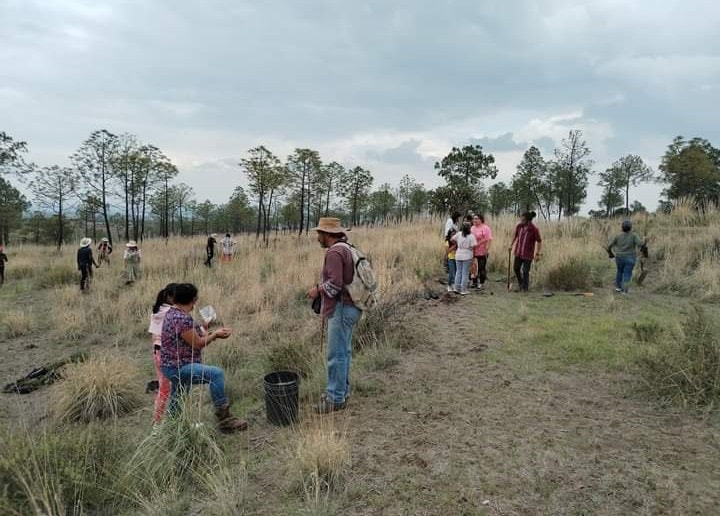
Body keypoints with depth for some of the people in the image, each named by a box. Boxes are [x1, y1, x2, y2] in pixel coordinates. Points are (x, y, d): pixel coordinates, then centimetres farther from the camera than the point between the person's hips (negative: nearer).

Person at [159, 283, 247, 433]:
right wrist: (215, 334, -3)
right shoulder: (182, 318, -22)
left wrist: (215, 333, 11)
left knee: (176, 406, 20)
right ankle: (224, 419, -16)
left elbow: (193, 336, 15)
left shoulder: (173, 313, 9)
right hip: (178, 368, -11)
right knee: (216, 374, -21)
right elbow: (197, 343, -17)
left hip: (173, 367, 11)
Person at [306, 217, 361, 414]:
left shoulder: (334, 252, -16)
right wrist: (322, 289, 14)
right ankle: (342, 392, 25)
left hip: (341, 309, -10)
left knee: (336, 355, -4)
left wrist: (318, 289, -8)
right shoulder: (345, 248, 15)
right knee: (343, 352, 16)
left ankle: (335, 399, 4)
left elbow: (335, 283, -24)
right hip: (348, 307, 10)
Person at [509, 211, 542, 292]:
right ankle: (520, 284, 34)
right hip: (518, 252, 5)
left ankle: (525, 288, 14)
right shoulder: (519, 226, -4)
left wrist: (538, 254, -9)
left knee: (525, 271, -1)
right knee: (516, 268, 12)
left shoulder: (534, 229, -17)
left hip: (528, 254, -5)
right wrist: (511, 245, 17)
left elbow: (539, 241, -8)